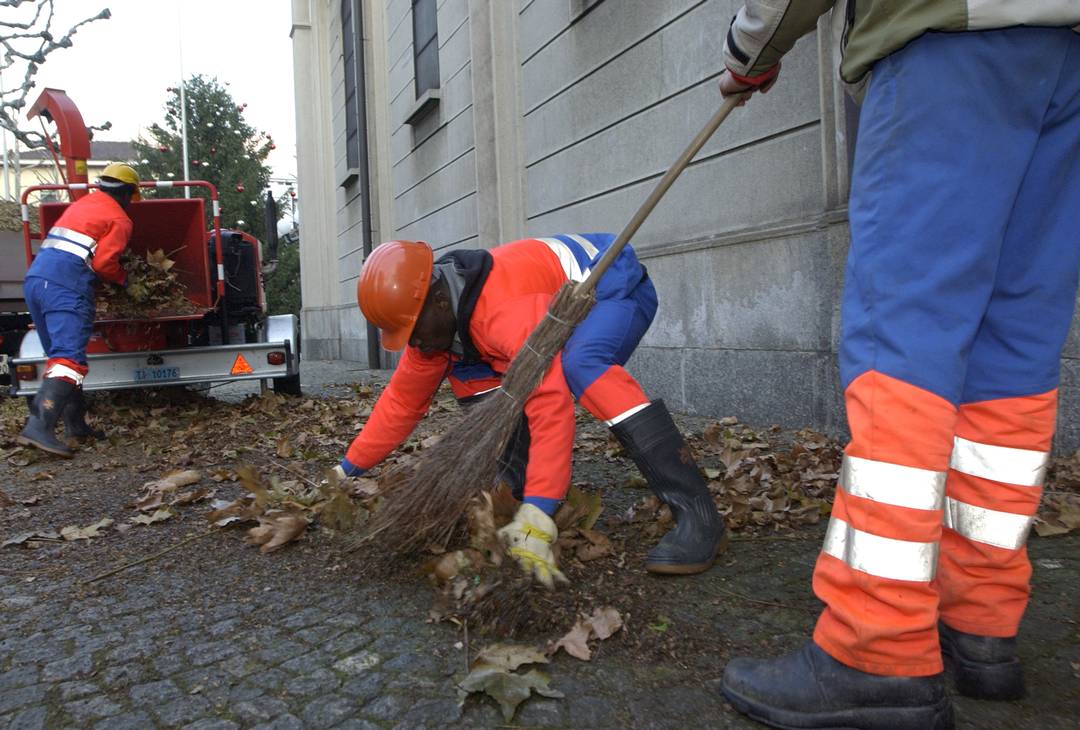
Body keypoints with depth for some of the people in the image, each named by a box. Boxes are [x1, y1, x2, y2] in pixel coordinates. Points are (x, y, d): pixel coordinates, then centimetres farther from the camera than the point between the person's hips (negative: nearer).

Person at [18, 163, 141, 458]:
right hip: (67, 287, -8)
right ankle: (39, 427, -28)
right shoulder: (119, 219, 1)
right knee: (68, 357, -14)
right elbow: (104, 262, -9)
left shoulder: (81, 204, 23)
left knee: (59, 353, 14)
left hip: (35, 278, 8)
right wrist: (124, 279, 10)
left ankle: (75, 424, 18)